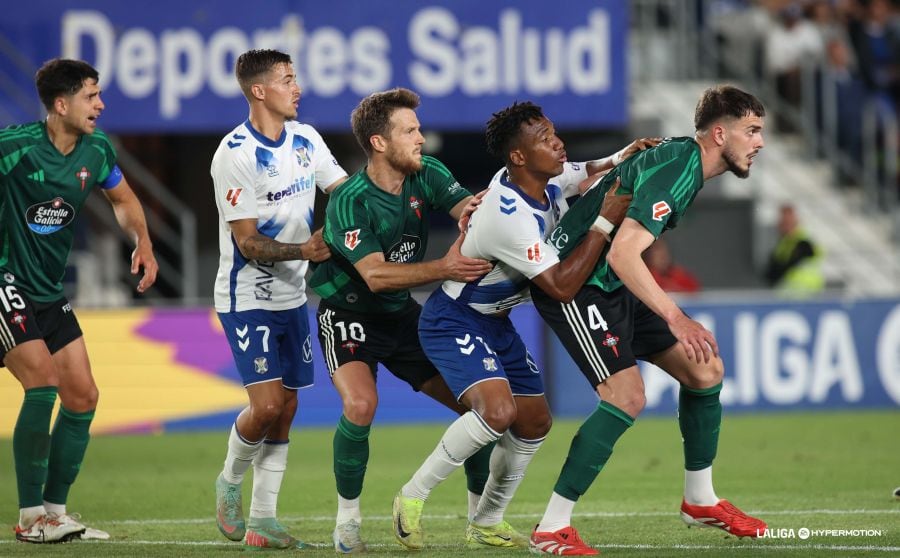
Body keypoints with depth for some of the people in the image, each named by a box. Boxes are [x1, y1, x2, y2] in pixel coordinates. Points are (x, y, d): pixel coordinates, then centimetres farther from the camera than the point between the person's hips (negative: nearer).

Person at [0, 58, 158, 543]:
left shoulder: (96, 151, 2)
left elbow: (123, 199, 20)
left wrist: (142, 242, 3)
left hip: (50, 293, 8)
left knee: (82, 397, 5)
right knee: (43, 380, -21)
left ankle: (54, 512, 17)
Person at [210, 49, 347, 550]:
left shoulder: (306, 139, 3)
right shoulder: (234, 154, -18)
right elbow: (248, 243, -19)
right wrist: (302, 250, -32)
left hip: (292, 297, 7)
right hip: (247, 298, -7)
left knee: (286, 408, 7)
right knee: (267, 404, -16)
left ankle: (262, 521, 13)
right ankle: (230, 482, 12)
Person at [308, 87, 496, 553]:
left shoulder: (427, 175, -7)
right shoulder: (350, 203, -24)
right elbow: (375, 275, -32)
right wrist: (443, 269, -40)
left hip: (402, 313, 6)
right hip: (349, 315, -6)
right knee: (361, 405, -31)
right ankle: (347, 521, -13)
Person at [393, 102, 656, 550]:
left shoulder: (548, 180, -6)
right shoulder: (510, 215, -33)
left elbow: (586, 173, 19)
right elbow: (562, 287, -31)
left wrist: (620, 158, -4)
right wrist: (605, 222, -31)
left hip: (493, 323, 10)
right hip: (454, 323, -10)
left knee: (535, 421, 10)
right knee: (498, 410, -29)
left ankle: (487, 523, 27)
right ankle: (412, 497, -13)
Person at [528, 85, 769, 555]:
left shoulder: (684, 159, 7)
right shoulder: (674, 170, -25)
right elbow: (623, 253, -35)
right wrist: (674, 317, -39)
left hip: (612, 285, 10)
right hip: (572, 285, -10)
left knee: (704, 370, 8)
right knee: (627, 396, -21)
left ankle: (699, 500, 23)